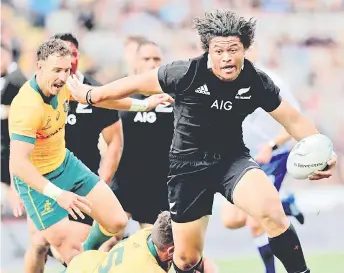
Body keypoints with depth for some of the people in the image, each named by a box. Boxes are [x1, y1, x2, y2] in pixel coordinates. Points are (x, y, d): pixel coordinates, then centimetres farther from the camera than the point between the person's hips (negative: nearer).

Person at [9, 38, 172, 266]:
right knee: (71, 252, -12)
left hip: (66, 164, 8)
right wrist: (57, 194, -45)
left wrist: (141, 105, 16)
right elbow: (18, 164, -38)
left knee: (117, 221, 5)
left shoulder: (61, 85, -9)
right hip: (37, 180, -8)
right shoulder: (28, 107, -33)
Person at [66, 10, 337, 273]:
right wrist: (90, 95, 5)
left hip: (232, 158, 1)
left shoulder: (256, 82, -12)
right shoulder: (186, 73, -19)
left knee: (272, 211, -31)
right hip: (189, 165, -1)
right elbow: (136, 84, -6)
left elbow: (293, 119, -2)